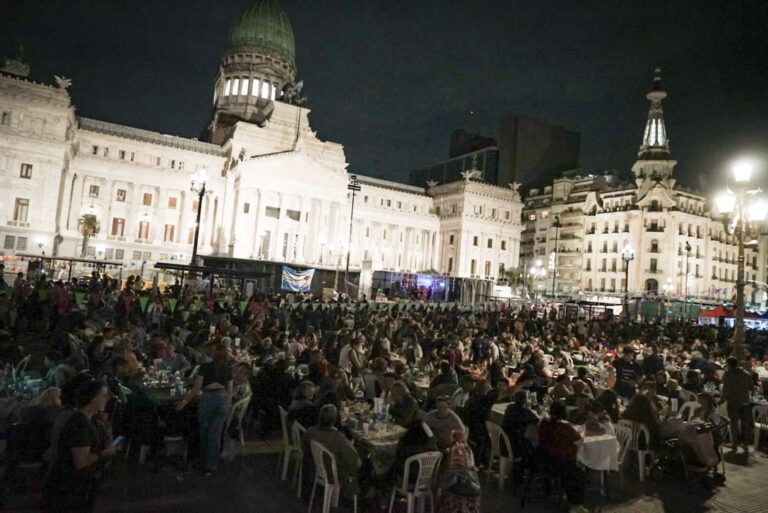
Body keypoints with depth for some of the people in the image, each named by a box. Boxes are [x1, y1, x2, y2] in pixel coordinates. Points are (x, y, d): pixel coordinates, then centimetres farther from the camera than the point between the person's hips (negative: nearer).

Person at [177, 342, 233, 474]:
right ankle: (212, 464, 15)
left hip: (208, 398, -2)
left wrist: (185, 400, 3)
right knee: (215, 433, 10)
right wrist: (228, 404, 18)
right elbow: (230, 390, 8)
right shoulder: (228, 369, 6)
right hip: (223, 398, 2)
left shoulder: (205, 367, -3)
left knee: (204, 430, 17)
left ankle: (207, 463, 29)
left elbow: (197, 388, -5)